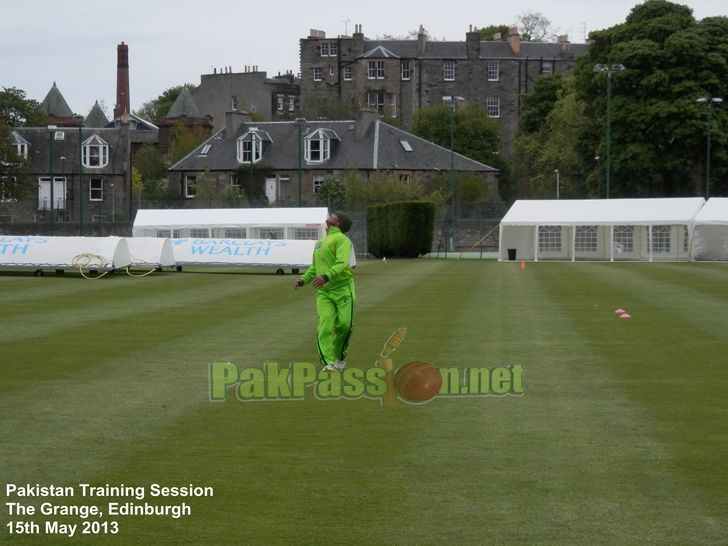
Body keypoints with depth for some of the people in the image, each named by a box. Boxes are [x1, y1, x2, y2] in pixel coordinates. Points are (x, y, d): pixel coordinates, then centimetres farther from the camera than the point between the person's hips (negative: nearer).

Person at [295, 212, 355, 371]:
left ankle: (339, 357, 19)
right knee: (325, 326, -11)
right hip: (323, 292, 5)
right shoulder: (319, 243, 19)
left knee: (344, 325, -5)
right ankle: (328, 363, -16)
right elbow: (314, 267, 27)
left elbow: (342, 263, -20)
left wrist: (326, 277, -35)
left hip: (342, 290, -5)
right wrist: (303, 280, 9)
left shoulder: (341, 239, -5)